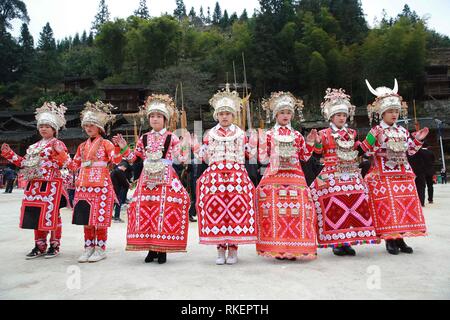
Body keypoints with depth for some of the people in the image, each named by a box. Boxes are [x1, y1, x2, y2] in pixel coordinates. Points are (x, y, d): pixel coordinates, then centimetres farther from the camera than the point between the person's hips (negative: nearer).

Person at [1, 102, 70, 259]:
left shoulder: (58, 144, -3)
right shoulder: (34, 146, 20)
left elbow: (63, 164, -14)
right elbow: (24, 163, 22)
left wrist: (59, 152, -30)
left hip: (51, 185, -7)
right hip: (34, 185, 7)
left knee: (51, 215, -3)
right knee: (36, 215, 9)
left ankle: (54, 246, 9)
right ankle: (39, 246, 20)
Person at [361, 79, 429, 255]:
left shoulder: (403, 131, 12)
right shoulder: (376, 131, -5)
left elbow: (410, 150, 18)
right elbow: (366, 150, -12)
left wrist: (417, 140, 4)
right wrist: (371, 138, -27)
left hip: (403, 174, 6)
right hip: (383, 175, -6)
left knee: (404, 205, 7)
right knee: (387, 207, -4)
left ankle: (400, 238, 17)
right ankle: (390, 240, 6)